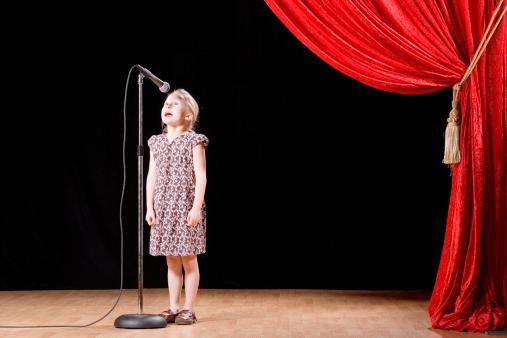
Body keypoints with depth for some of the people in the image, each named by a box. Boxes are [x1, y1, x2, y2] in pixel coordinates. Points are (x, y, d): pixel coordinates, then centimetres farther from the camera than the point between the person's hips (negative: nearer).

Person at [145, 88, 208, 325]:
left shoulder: (193, 141, -5)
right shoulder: (156, 142, 10)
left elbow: (200, 176, -9)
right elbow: (152, 176, 10)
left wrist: (197, 207, -16)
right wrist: (149, 207, 4)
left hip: (186, 207, -5)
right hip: (163, 208, 5)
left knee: (188, 259, 1)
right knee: (171, 261, 10)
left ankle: (188, 309, 9)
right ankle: (173, 308, 16)